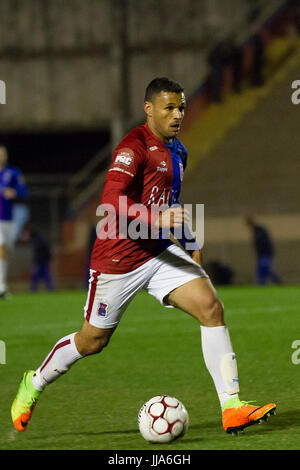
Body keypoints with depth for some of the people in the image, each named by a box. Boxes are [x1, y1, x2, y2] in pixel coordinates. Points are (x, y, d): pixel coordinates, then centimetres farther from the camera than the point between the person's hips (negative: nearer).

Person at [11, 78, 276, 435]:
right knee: (93, 340, 7)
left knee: (211, 307, -14)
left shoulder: (177, 151, 12)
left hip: (160, 253, 7)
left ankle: (232, 409, -16)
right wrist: (157, 220, -41)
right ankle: (34, 384, 35)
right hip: (119, 258, -7)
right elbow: (111, 201, -29)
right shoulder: (134, 147, -16)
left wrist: (189, 245, 20)